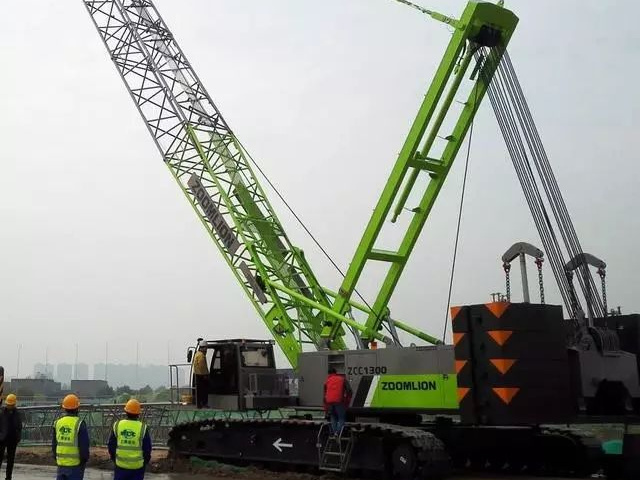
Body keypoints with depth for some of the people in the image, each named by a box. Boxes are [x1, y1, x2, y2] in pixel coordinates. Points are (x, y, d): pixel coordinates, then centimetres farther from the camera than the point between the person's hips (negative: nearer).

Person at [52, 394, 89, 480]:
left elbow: (54, 444, 12)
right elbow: (84, 446, -11)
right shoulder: (79, 424, -12)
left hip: (61, 463, 5)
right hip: (75, 464, -5)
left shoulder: (57, 423, 3)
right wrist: (84, 460, 2)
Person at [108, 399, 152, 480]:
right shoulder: (143, 428, -9)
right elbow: (147, 449, -2)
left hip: (120, 465, 2)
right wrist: (145, 462, 15)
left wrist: (114, 459, 20)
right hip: (137, 467, -2)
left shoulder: (117, 425, -4)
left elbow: (111, 445, 5)